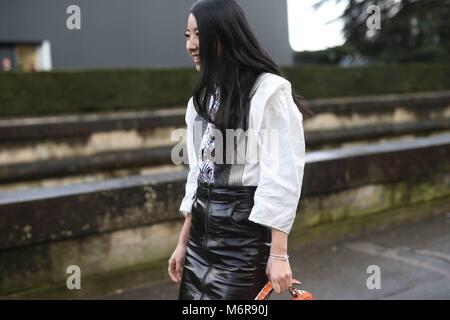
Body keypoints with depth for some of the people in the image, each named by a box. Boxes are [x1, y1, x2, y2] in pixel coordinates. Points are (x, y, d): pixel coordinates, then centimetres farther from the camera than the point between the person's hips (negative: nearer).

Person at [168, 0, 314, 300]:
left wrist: (279, 254, -16)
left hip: (245, 228, -7)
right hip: (202, 230, 7)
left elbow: (283, 175, -14)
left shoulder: (269, 91, -12)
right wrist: (183, 242, 15)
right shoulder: (205, 96, 11)